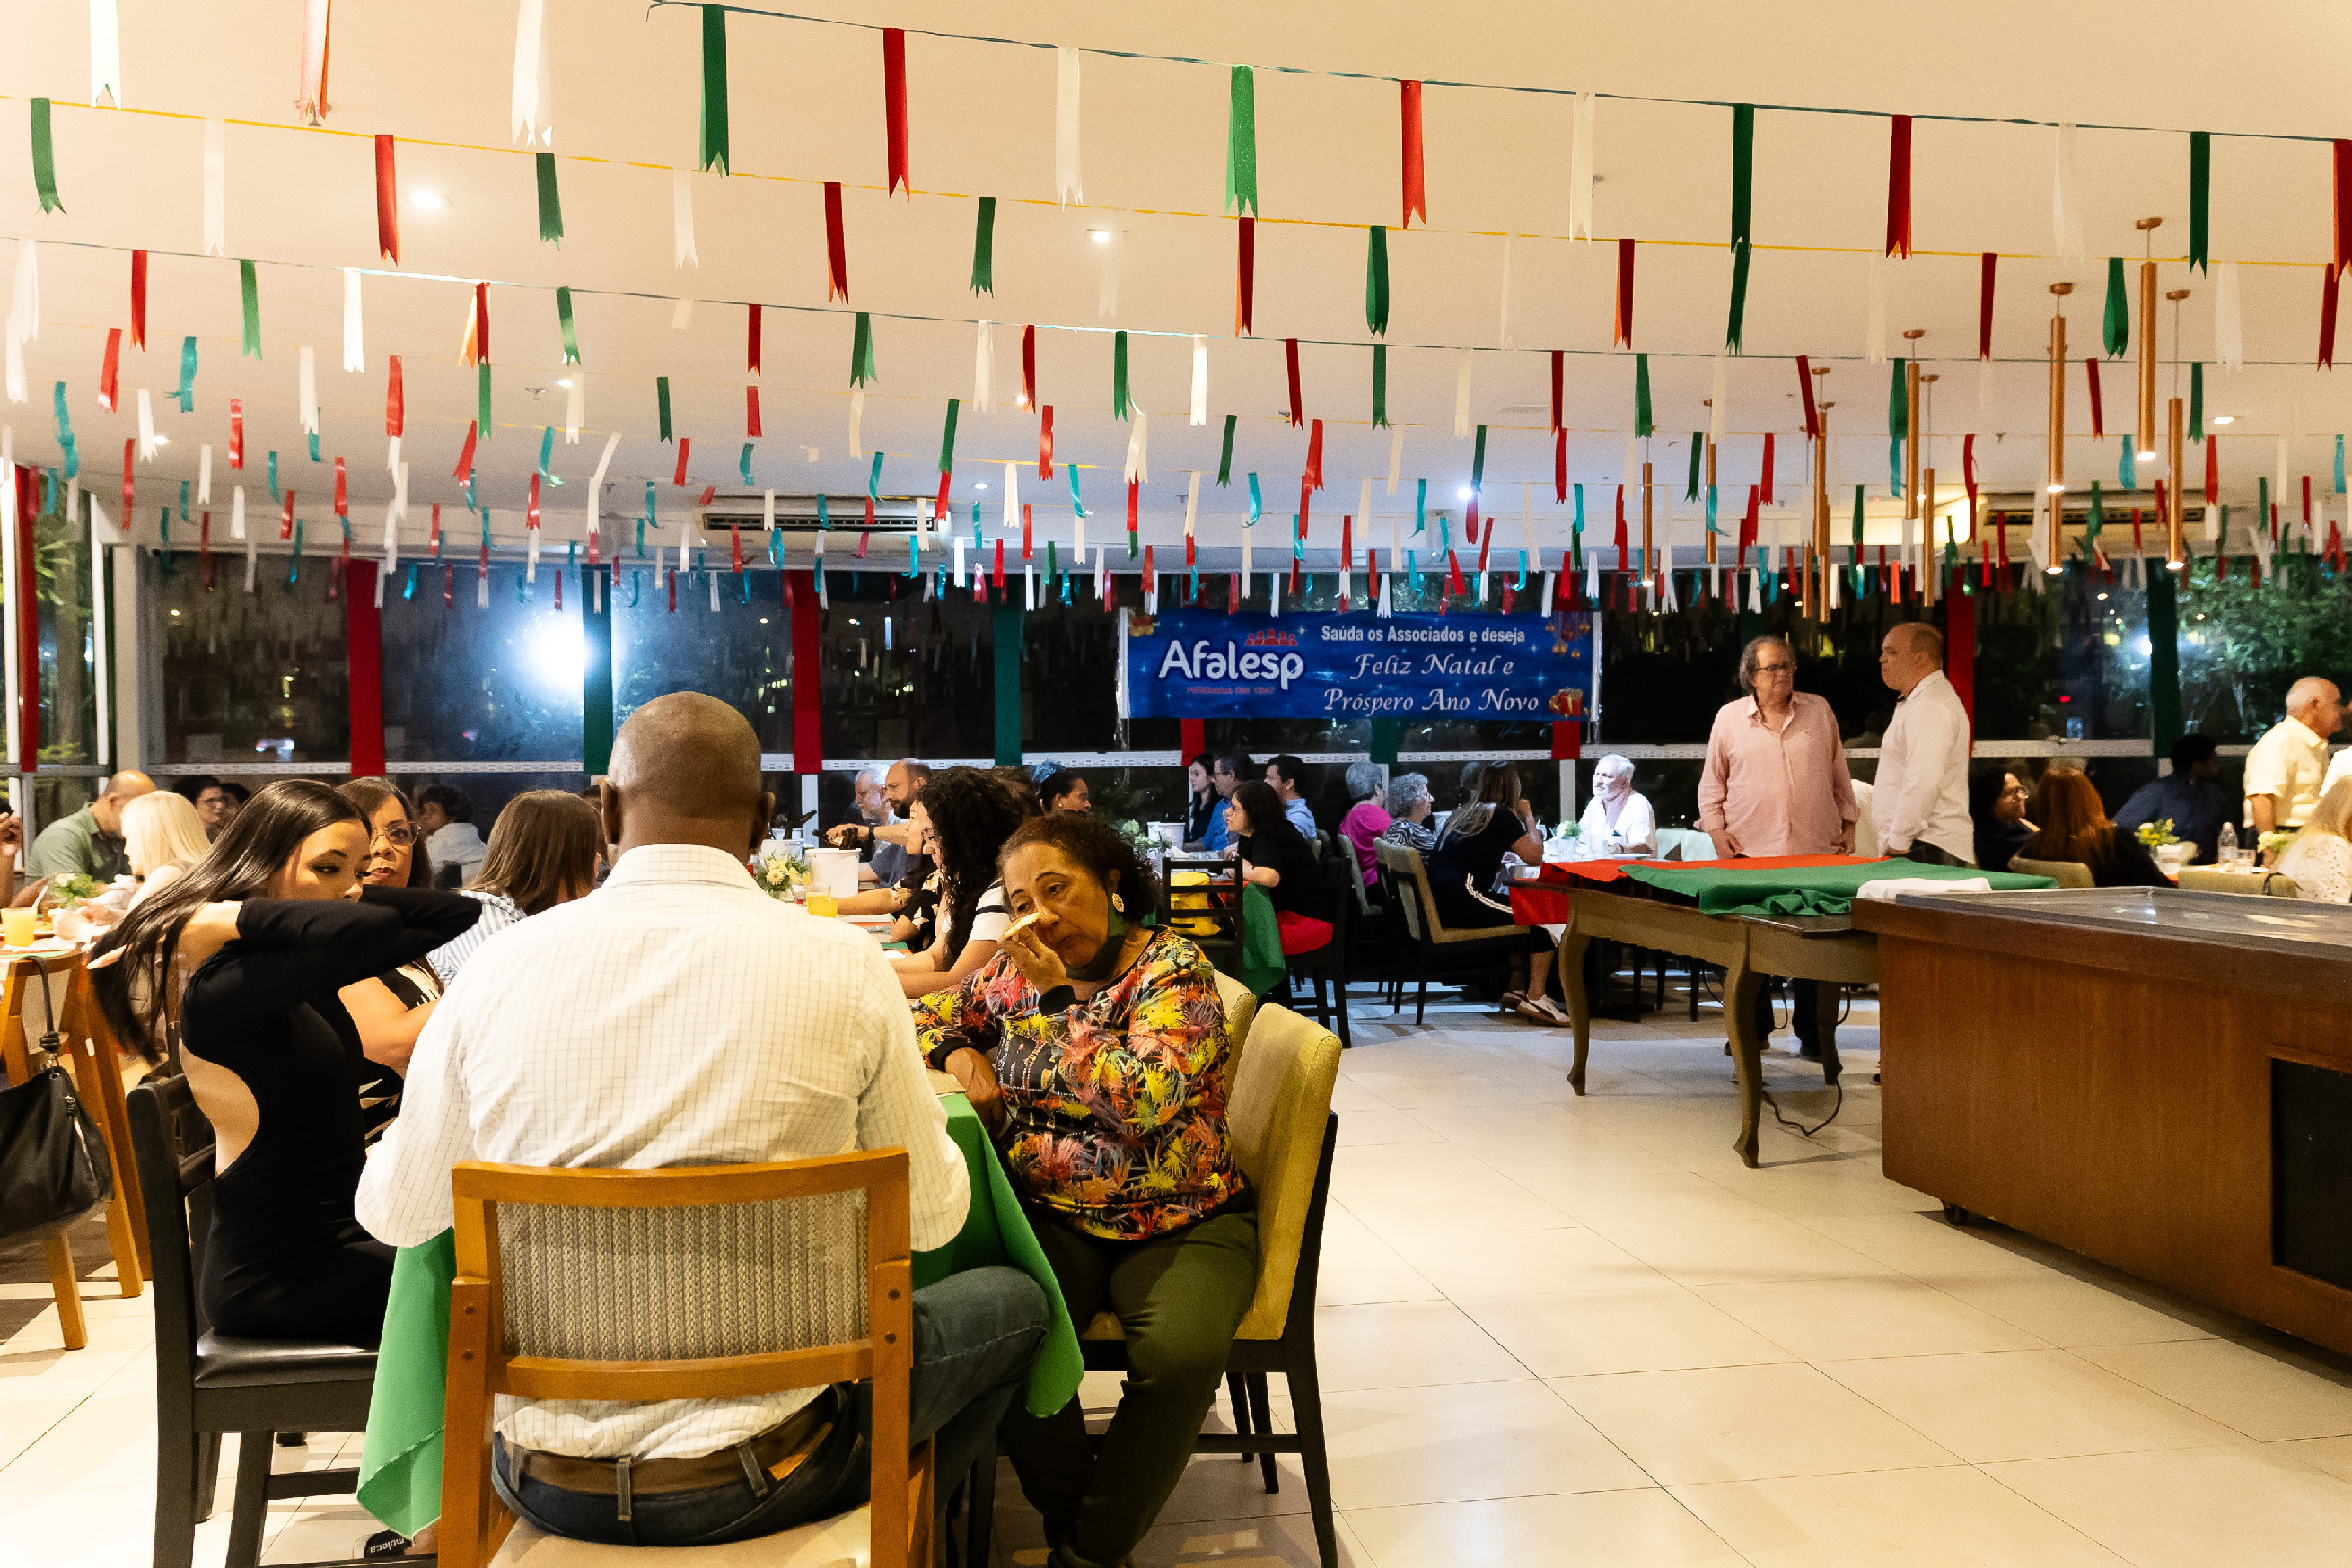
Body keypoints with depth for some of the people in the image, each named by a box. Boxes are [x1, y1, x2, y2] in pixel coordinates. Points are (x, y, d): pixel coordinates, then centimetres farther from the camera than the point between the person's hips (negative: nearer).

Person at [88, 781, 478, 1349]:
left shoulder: (294, 971, 4)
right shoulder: (225, 992, -24)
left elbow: (458, 915, 2)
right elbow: (370, 929, -44)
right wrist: (231, 917, -29)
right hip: (283, 1276, -9)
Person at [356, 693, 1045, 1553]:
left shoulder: (499, 965, -7)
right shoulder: (841, 963, -13)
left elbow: (394, 1213, 6)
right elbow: (931, 1217, -2)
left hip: (542, 1481, 3)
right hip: (760, 1471, -3)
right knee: (1012, 1299, 22)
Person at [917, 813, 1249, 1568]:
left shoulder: (1174, 970, -9)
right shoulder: (1014, 969, 8)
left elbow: (1143, 1100, -24)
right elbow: (928, 1017, 24)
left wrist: (1058, 993, -19)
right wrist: (961, 1053, 1)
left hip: (1180, 1224, -3)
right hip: (1053, 1218, 3)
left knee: (1181, 1352, -32)